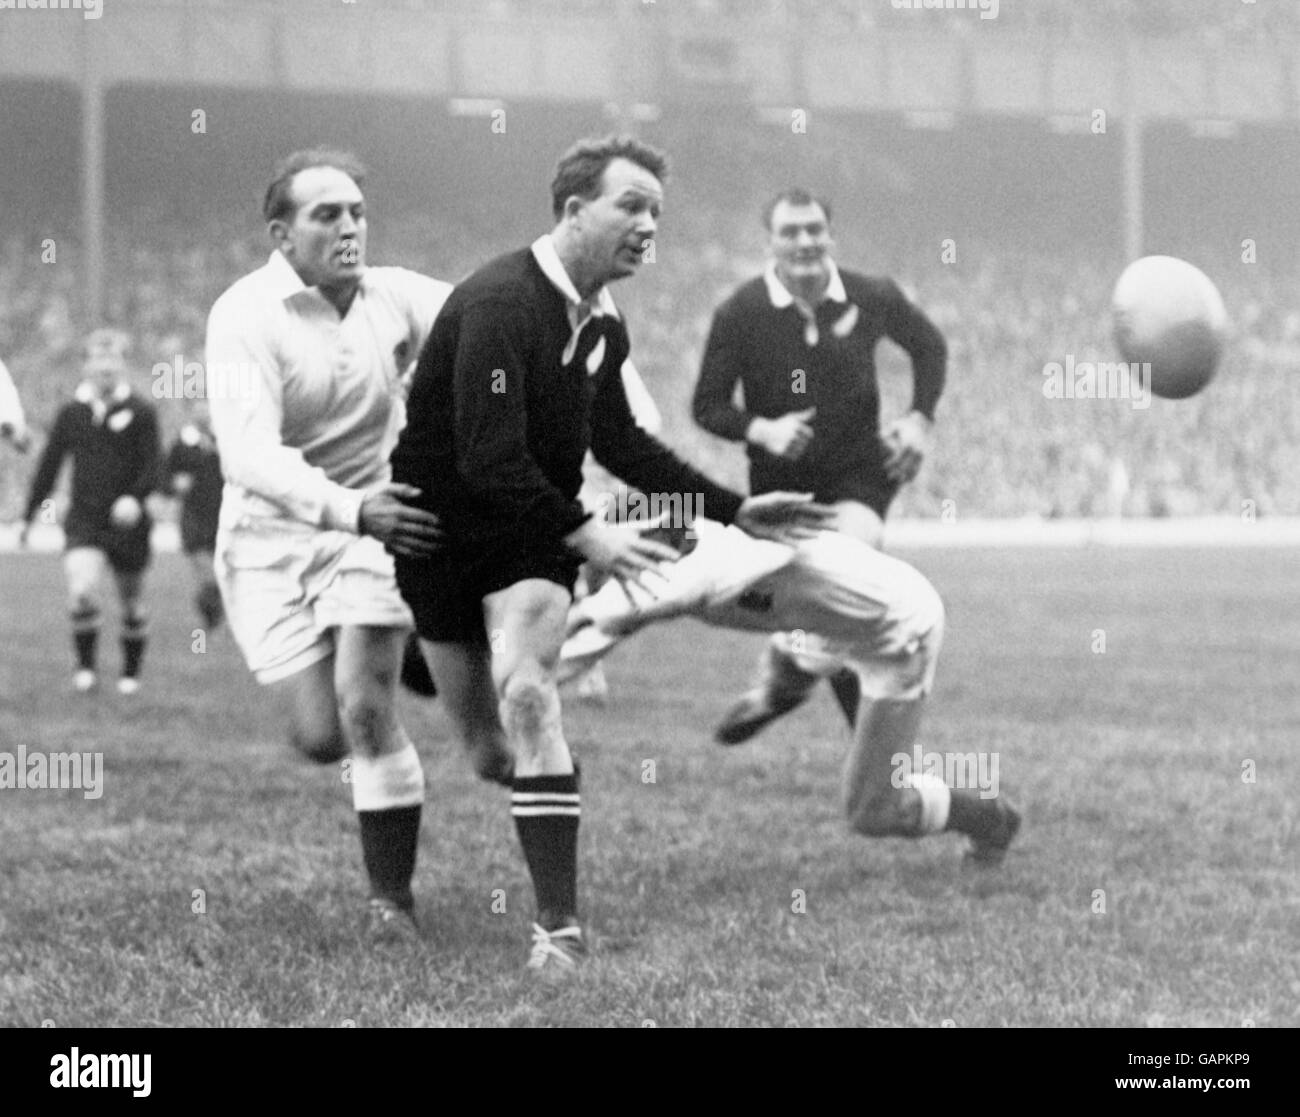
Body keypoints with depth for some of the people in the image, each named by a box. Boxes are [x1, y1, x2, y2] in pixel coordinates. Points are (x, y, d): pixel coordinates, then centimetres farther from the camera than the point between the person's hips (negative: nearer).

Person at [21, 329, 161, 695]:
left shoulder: (141, 412, -3)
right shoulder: (72, 412, 5)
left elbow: (152, 467, -5)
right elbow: (49, 465, 13)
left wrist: (134, 497, -25)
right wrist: (29, 514, 15)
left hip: (127, 522, -1)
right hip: (83, 520, 1)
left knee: (131, 602, 9)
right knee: (82, 590, -20)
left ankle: (131, 671, 29)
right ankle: (86, 666, -3)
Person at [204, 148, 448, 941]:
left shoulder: (395, 297, -5)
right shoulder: (246, 317, -17)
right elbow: (250, 454, -28)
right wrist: (349, 509, -41)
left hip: (373, 525, 2)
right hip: (271, 535, -2)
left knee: (367, 712, -14)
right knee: (321, 738, -3)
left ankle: (394, 900, -1)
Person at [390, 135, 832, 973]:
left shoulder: (604, 324, 2)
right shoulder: (499, 304, -23)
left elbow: (618, 442, 18)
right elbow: (489, 459, -27)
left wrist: (734, 509, 16)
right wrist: (584, 534, -31)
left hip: (535, 531, 4)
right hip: (442, 521, -4)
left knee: (524, 691, -20)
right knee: (483, 731, 3)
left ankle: (560, 923, -23)